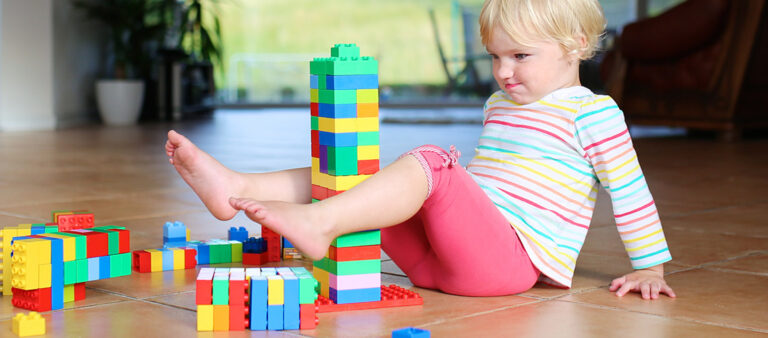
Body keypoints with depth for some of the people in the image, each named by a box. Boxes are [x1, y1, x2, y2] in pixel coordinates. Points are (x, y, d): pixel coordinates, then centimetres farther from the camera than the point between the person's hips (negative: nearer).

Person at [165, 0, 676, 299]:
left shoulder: (592, 113, 1)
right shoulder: (499, 105, 25)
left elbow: (630, 191, 1)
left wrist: (650, 268, 1)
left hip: (512, 257, -8)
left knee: (430, 162, -31)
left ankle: (319, 222, -46)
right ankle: (234, 189, -14)